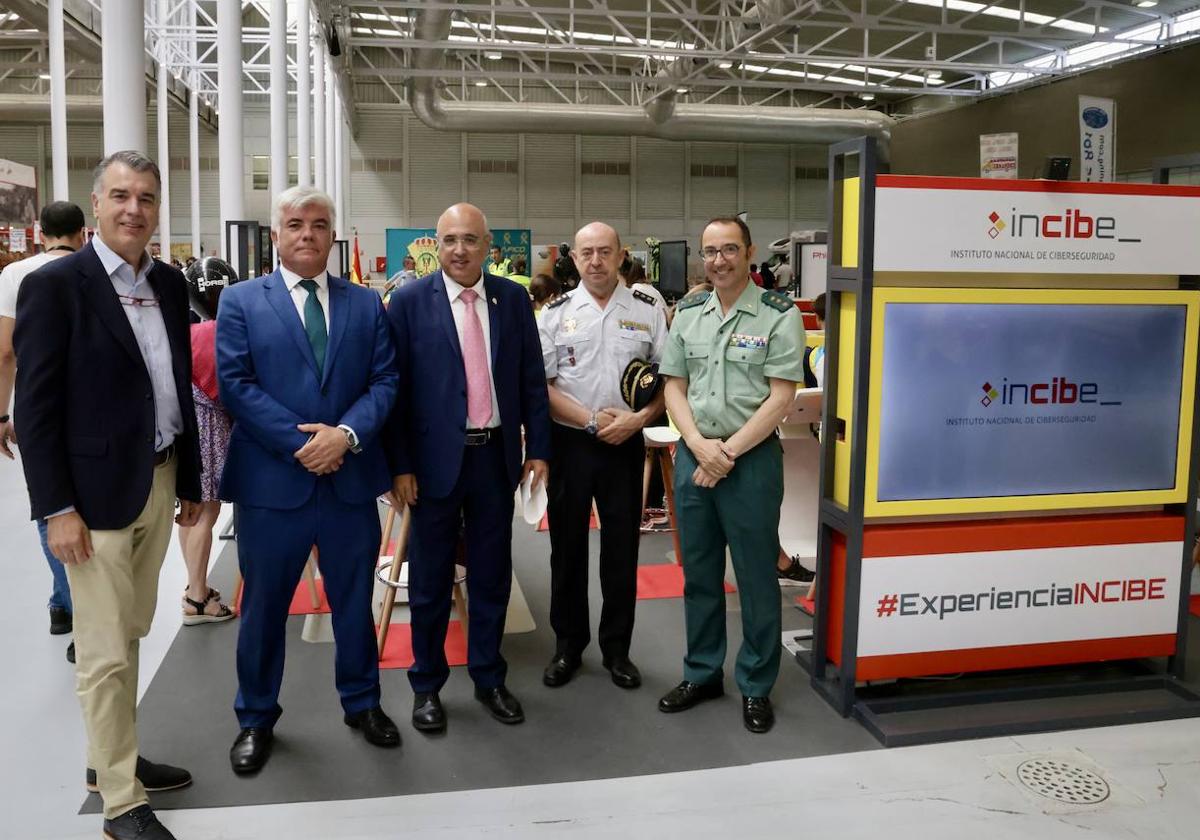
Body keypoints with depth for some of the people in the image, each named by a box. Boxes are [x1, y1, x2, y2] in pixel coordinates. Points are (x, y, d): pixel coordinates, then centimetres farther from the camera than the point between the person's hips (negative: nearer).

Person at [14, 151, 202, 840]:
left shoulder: (170, 284, 8)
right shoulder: (54, 285, -10)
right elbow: (36, 406, -11)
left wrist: (190, 481, 14)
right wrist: (57, 508, -15)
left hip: (159, 484, 6)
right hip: (97, 492, -6)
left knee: (130, 634, 19)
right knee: (106, 653, 3)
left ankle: (115, 756, 36)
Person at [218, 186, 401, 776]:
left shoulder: (366, 303, 8)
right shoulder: (240, 302, 1)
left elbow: (384, 381, 1)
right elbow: (235, 385, -8)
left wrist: (346, 433, -16)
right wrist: (301, 442, -16)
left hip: (351, 478, 2)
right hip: (271, 480, -2)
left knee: (355, 600, 14)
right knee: (264, 605, 11)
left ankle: (361, 701, 33)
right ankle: (256, 717, 30)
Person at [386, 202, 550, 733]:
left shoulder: (513, 298, 4)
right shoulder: (409, 301, -5)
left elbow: (532, 379, 7)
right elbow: (395, 387, -6)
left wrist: (537, 449, 3)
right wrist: (400, 465, -9)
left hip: (496, 455, 3)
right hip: (436, 457, -2)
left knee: (492, 575, 13)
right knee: (430, 580, 9)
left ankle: (489, 678, 29)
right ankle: (426, 685, 26)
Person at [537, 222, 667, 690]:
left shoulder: (648, 310, 3)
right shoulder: (556, 313, 1)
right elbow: (539, 385, -3)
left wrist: (638, 419, -12)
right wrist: (590, 420, -12)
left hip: (625, 444, 0)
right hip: (569, 443, 0)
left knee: (622, 549, 7)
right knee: (567, 546, 9)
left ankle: (617, 649, 22)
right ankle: (568, 646, 24)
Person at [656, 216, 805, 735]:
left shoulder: (779, 316, -6)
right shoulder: (687, 314, 9)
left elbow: (780, 399, -10)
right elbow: (674, 388, 7)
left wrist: (728, 452, -13)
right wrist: (700, 445, -8)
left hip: (751, 457, -4)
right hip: (693, 454, 5)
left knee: (756, 576, 5)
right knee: (699, 572, 14)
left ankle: (756, 686, 20)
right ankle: (702, 673, 29)